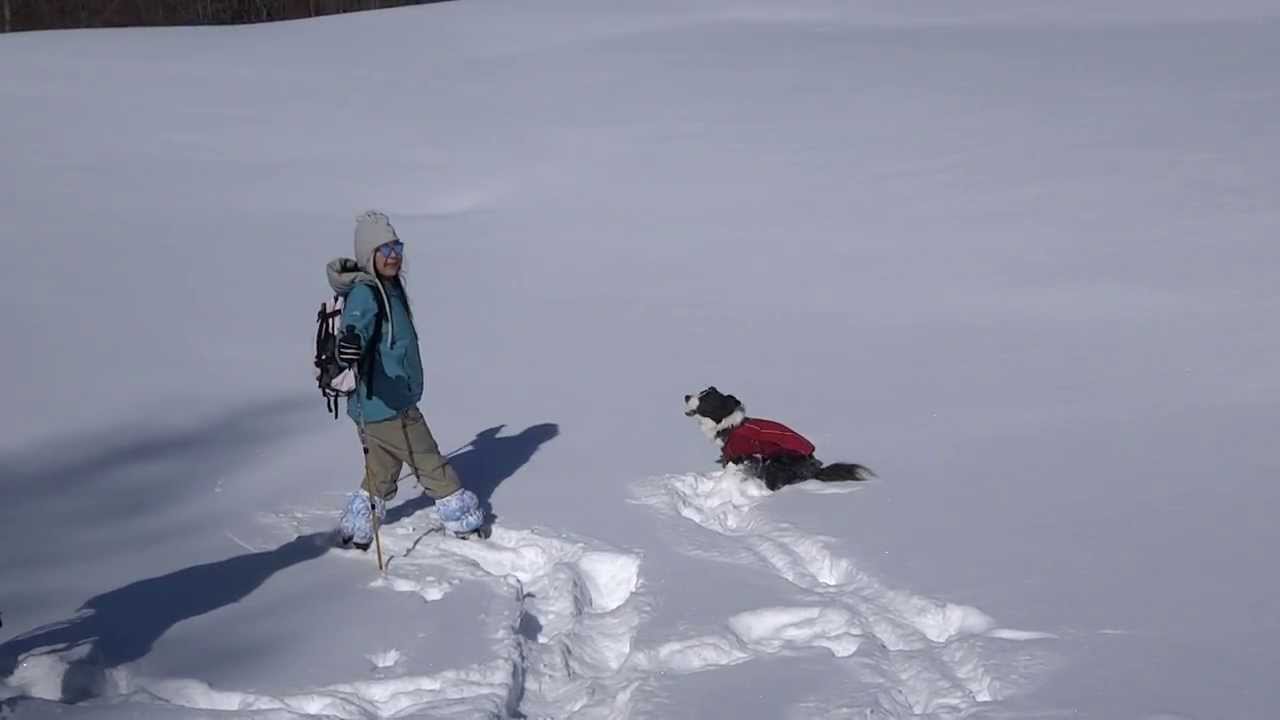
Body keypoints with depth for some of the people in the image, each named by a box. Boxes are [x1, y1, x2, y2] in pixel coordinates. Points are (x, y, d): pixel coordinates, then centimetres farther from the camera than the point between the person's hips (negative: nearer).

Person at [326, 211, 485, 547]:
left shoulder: (389, 285, 9)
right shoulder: (364, 293, -20)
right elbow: (357, 323, -40)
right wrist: (350, 343, -62)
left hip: (394, 401, 9)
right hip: (385, 403, -9)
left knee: (382, 473, 19)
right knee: (430, 463, 6)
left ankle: (356, 531, 26)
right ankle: (464, 519, 20)